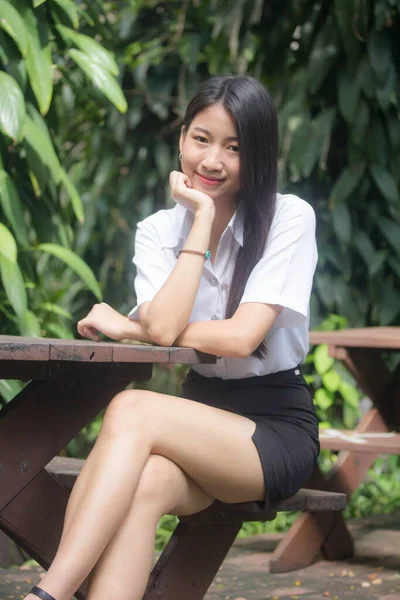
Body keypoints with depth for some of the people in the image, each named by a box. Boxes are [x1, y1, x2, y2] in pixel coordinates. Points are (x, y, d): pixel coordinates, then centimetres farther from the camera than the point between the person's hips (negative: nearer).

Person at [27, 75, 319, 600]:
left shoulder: (290, 219, -5)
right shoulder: (158, 231, 7)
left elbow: (240, 337, -17)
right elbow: (163, 327, -14)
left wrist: (129, 328, -9)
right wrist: (203, 218, -9)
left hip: (278, 429, -4)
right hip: (200, 416, 4)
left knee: (131, 410, -32)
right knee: (142, 483, -34)